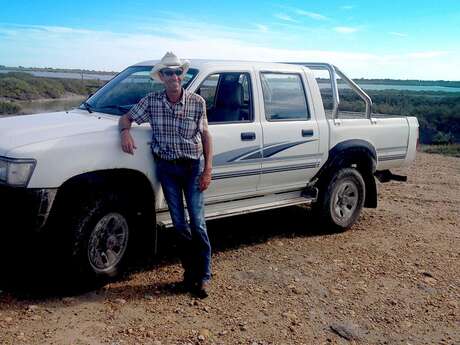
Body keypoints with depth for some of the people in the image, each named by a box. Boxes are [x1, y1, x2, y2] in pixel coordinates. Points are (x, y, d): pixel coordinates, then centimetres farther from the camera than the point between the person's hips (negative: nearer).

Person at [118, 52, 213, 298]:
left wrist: (207, 170, -6)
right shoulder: (151, 101, -2)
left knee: (197, 222, -3)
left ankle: (204, 275, 9)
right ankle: (190, 271, 19)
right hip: (166, 168, 2)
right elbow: (126, 117, 9)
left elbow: (205, 136, 1)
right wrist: (125, 131, -15)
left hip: (193, 166, -1)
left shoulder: (197, 102, -5)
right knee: (179, 224, 5)